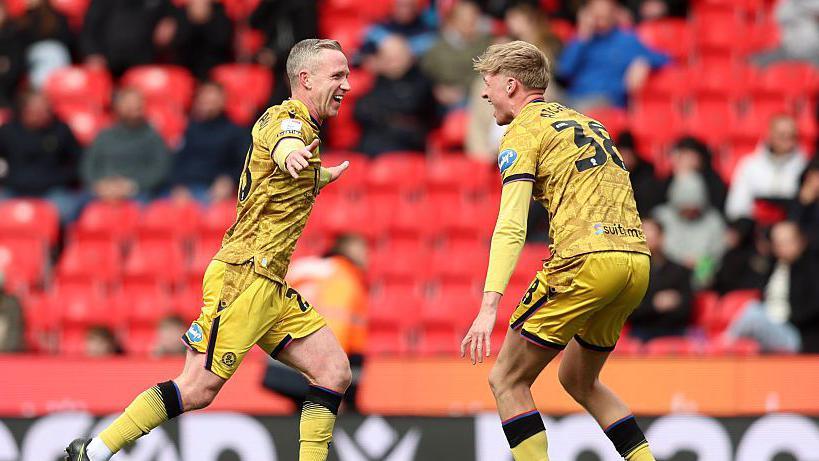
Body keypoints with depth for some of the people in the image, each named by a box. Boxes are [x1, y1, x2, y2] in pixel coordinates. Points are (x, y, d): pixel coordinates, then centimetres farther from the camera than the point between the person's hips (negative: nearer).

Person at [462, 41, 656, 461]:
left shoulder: (524, 131, 1)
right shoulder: (587, 123, 26)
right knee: (579, 381, 25)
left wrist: (489, 306, -19)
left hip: (587, 259, -8)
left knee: (507, 380, 2)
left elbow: (511, 226, -12)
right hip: (637, 260, 8)